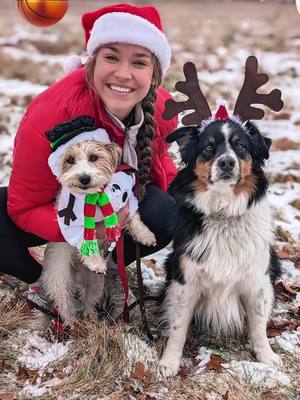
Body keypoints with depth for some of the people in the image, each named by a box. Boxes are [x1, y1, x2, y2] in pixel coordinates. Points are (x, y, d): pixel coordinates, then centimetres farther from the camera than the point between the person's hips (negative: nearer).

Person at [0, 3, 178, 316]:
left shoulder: (161, 108, -21)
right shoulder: (50, 116, -36)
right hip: (57, 205, -3)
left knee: (170, 216, -27)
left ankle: (108, 265, 4)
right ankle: (43, 279, 2)